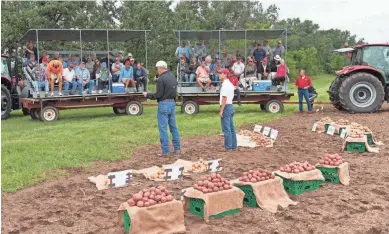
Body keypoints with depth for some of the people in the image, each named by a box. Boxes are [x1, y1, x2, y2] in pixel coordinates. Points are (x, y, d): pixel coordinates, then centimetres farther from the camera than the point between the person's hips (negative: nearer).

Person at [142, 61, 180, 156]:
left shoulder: (161, 79, -13)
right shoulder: (173, 78, 11)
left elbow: (158, 95, -15)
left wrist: (147, 95, 0)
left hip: (164, 104, -8)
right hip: (172, 103, 8)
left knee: (163, 128, -2)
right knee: (173, 127, 14)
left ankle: (165, 151, 0)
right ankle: (177, 148, 18)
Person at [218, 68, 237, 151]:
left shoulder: (225, 84, -15)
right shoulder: (230, 84, 16)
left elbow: (224, 98, -21)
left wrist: (221, 110, -21)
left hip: (226, 107, -10)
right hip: (231, 106, 10)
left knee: (226, 128, -5)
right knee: (231, 128, 13)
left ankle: (228, 147, -2)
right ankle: (233, 145, 19)